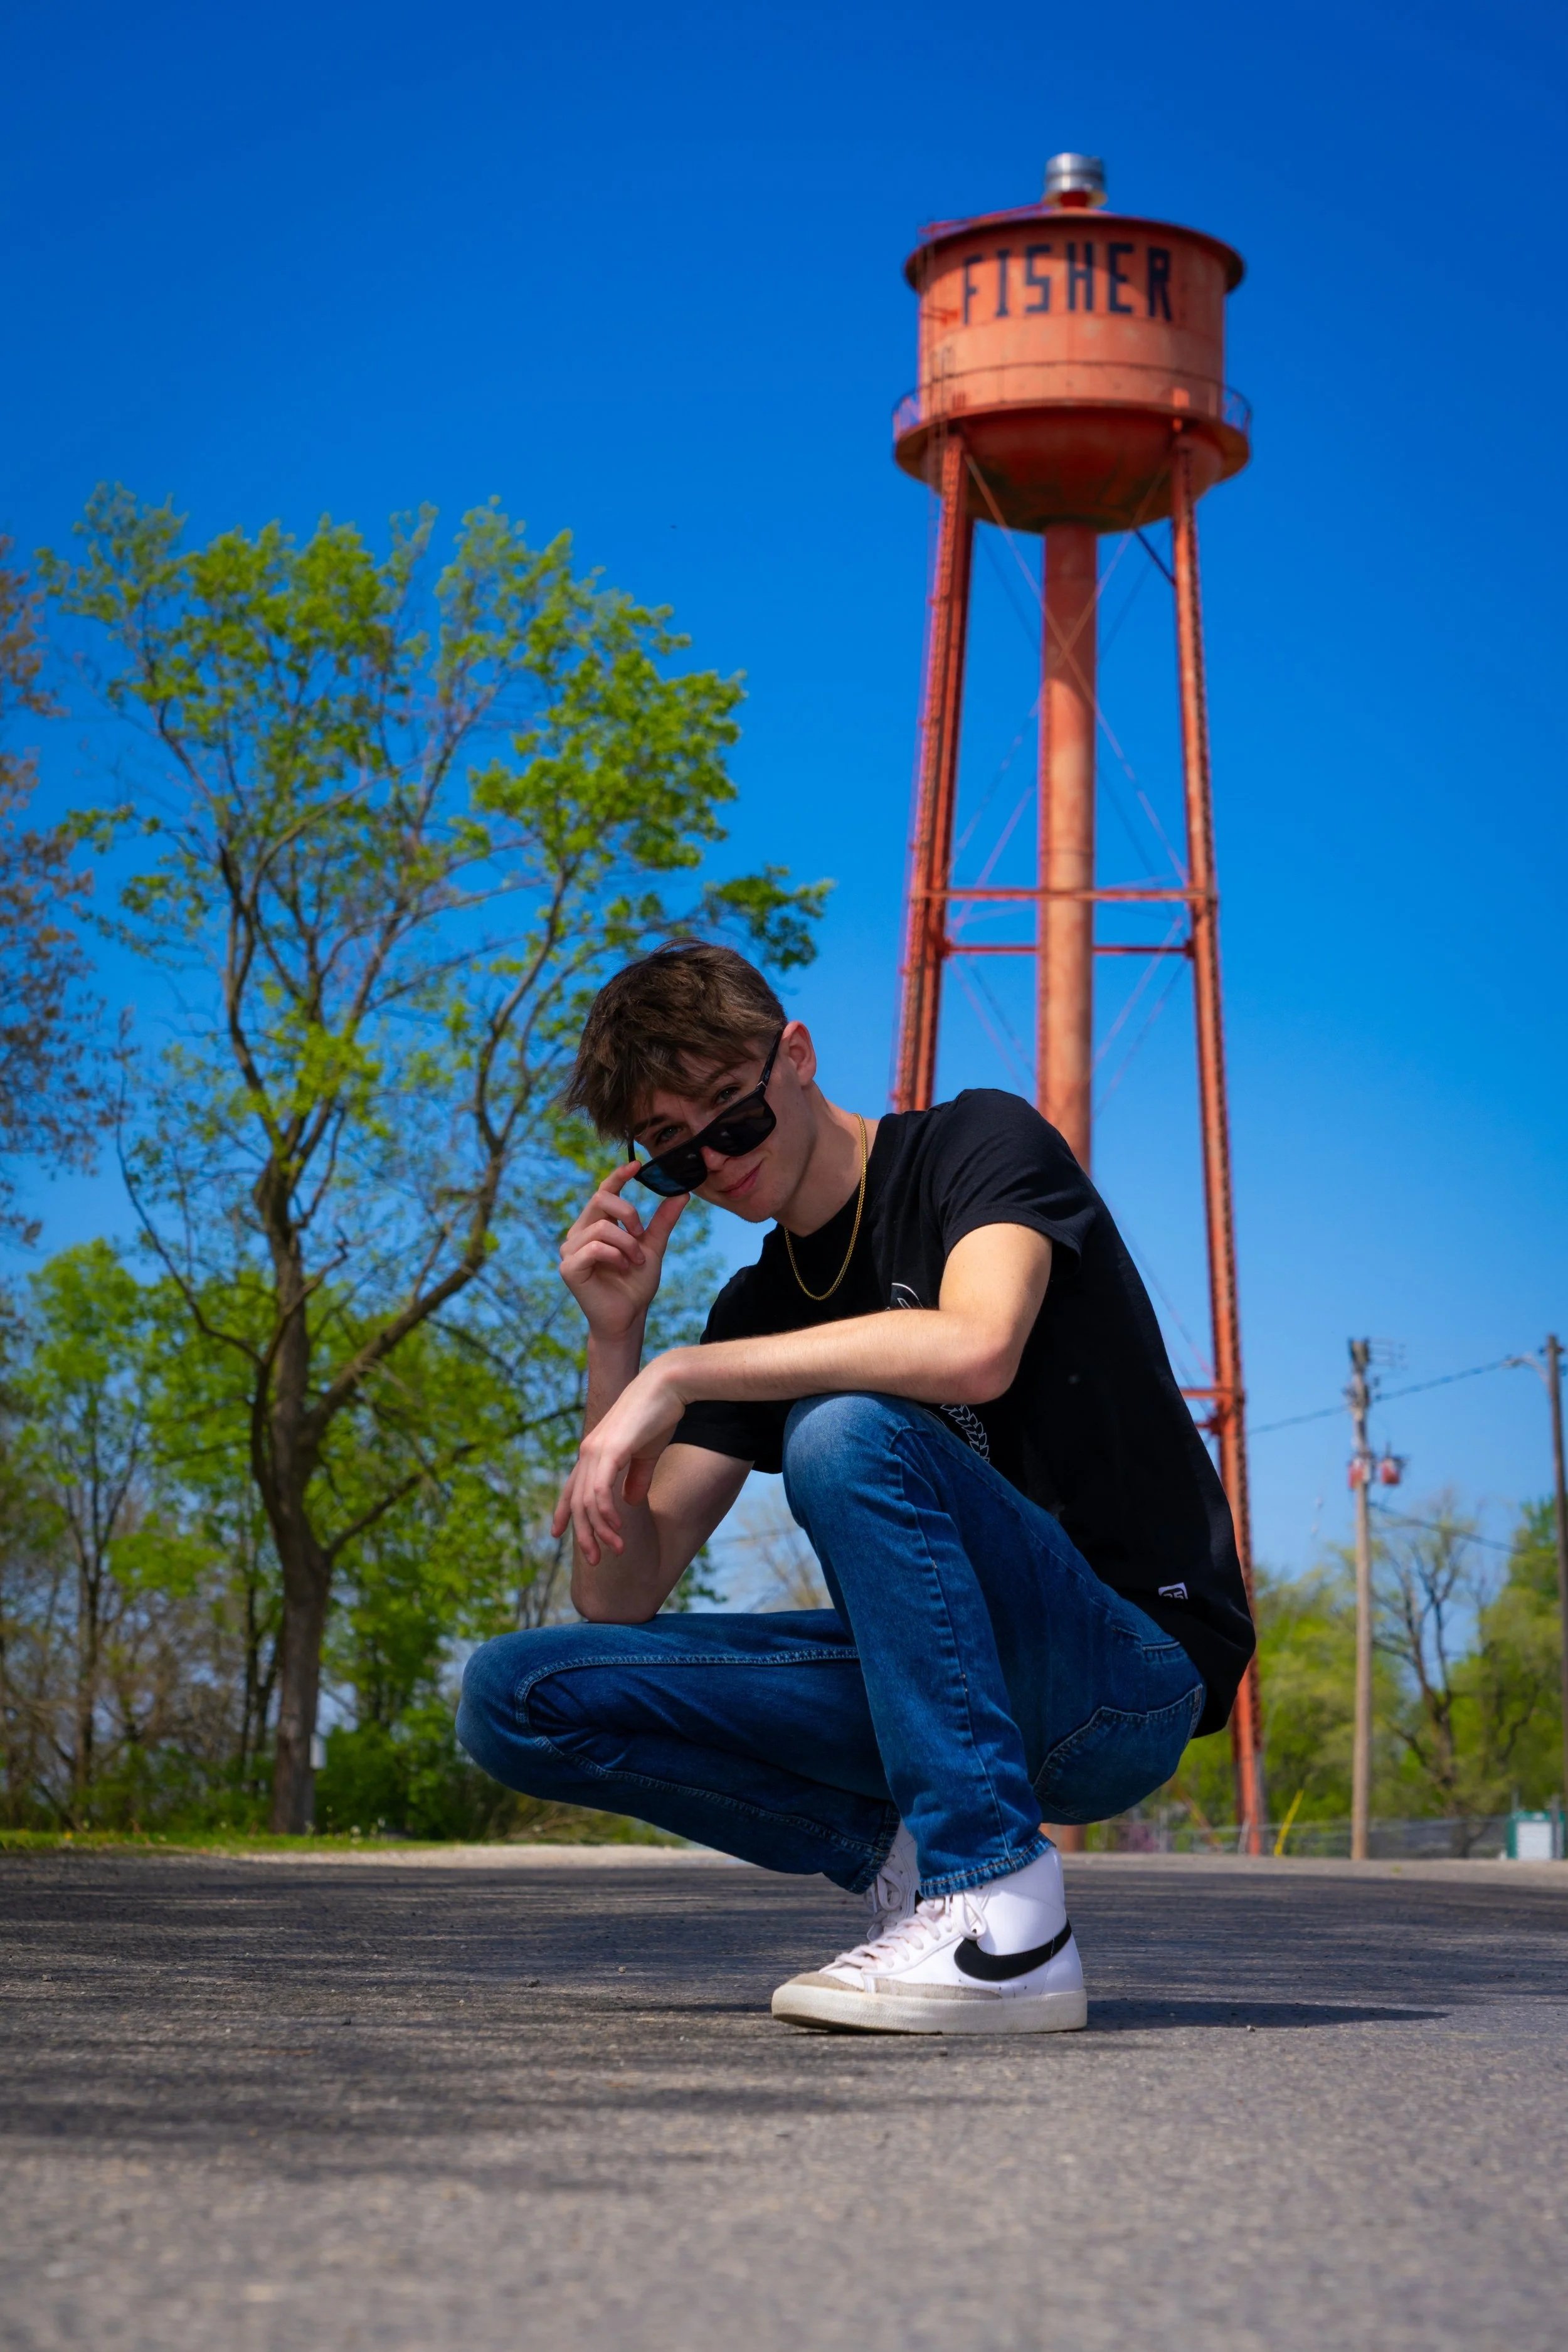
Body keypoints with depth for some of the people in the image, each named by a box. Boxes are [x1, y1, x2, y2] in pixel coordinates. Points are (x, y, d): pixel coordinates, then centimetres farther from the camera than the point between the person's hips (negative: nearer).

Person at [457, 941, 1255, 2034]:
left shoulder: (983, 1144, -7)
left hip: (1132, 1678, -7)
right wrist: (615, 1339, -4)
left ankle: (1002, 1915, -31)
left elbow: (975, 1349, -31)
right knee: (517, 1697, -5)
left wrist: (679, 1374, -24)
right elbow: (620, 1597, 7)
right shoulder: (760, 1312, 11)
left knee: (845, 1425, -33)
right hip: (954, 1683, 7)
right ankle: (909, 1855, -4)